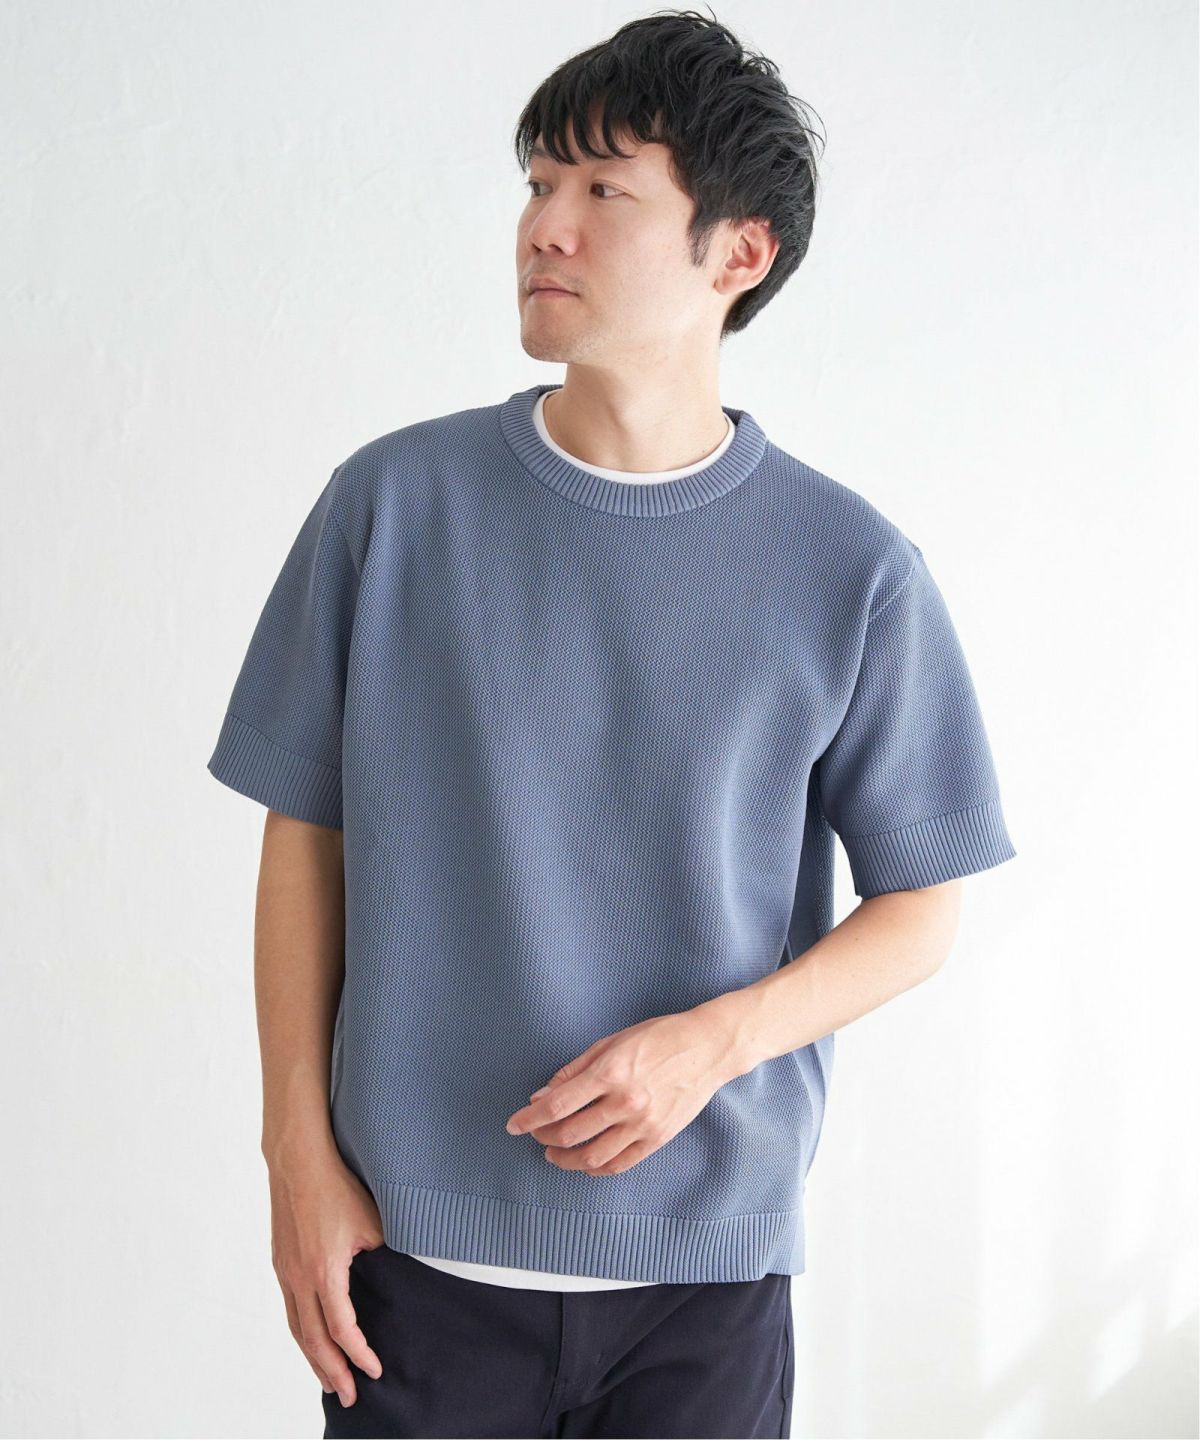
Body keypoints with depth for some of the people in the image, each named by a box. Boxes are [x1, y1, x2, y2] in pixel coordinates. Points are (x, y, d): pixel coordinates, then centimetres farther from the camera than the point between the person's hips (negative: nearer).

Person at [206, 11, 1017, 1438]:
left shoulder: (850, 571, -6)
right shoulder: (393, 503, -3)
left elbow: (919, 908, 1)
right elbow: (305, 837, 3)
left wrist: (709, 1044, -15)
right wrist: (300, 1153, 0)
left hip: (709, 1269, 0)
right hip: (416, 1250, 1)